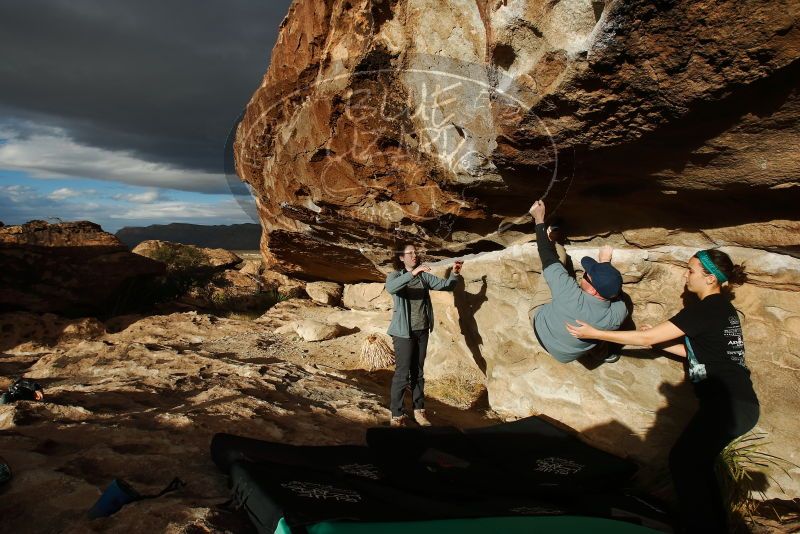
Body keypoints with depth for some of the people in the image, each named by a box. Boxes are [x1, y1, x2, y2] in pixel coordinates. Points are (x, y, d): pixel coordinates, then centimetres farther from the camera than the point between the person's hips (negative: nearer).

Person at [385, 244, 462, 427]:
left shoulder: (425, 276, 8)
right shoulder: (395, 275, -5)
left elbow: (445, 285, 3)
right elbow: (391, 288, -28)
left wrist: (454, 274, -16)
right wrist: (412, 273, -37)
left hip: (422, 331, 5)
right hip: (404, 332, -5)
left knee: (418, 372, 13)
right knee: (402, 374, -3)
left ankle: (419, 410, 23)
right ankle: (397, 415, 6)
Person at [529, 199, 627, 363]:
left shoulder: (568, 292, -42)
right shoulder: (617, 315, -36)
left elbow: (548, 256, -28)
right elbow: (614, 289, -10)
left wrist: (539, 219, -17)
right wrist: (605, 262, -6)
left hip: (540, 329, 0)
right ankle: (602, 350, 31)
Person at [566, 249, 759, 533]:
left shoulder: (704, 309, -16)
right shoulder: (722, 308, 13)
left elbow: (646, 338, -15)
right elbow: (697, 351, 21)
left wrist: (595, 333, -10)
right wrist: (660, 338, 16)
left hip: (727, 404, -9)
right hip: (742, 402, 9)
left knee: (682, 462, -2)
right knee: (697, 463, 16)